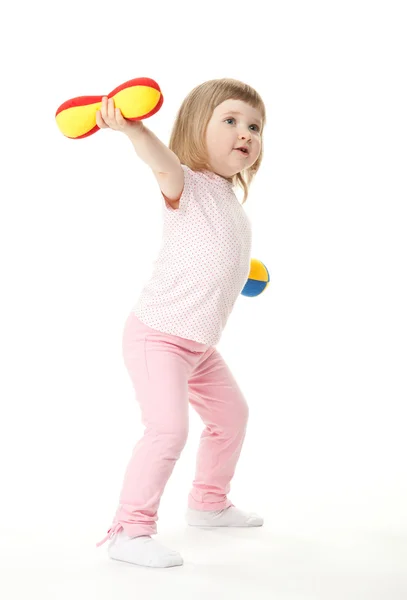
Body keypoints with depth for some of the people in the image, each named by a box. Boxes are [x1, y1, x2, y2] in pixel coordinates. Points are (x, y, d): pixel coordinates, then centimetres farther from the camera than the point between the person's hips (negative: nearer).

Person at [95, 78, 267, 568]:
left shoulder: (229, 200, 12)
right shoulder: (187, 186, -15)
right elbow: (163, 162, -40)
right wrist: (132, 128, -57)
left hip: (199, 344, 9)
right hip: (157, 335, -9)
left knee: (231, 414, 21)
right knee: (168, 427, -21)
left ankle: (209, 503, 40)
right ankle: (129, 531, -9)